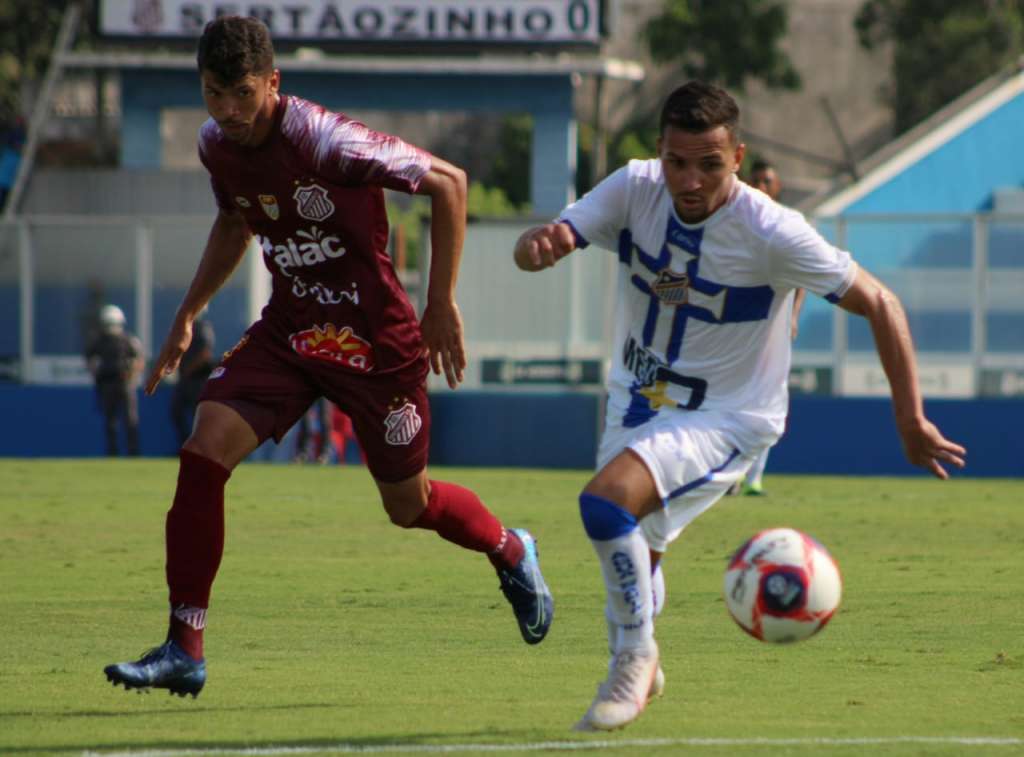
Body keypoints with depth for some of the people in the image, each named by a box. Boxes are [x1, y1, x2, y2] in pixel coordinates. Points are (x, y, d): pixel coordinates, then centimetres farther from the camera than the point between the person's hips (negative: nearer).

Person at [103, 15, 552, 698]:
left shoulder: (326, 141, -25)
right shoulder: (216, 146, -4)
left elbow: (448, 181, -16)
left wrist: (441, 304, -14)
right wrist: (188, 316, 16)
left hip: (376, 339, -5)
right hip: (289, 329, 5)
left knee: (409, 506, 8)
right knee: (204, 451, -16)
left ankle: (511, 552, 44)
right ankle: (184, 651, -12)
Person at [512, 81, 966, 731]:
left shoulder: (770, 233, -25)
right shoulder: (636, 189, -14)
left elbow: (879, 304, -17)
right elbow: (530, 252, -19)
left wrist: (911, 420, -17)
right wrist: (542, 243, -45)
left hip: (728, 416, -5)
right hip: (638, 401, 5)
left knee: (607, 501, -28)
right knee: (629, 554, 17)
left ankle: (635, 654, -8)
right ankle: (639, 674, 47)